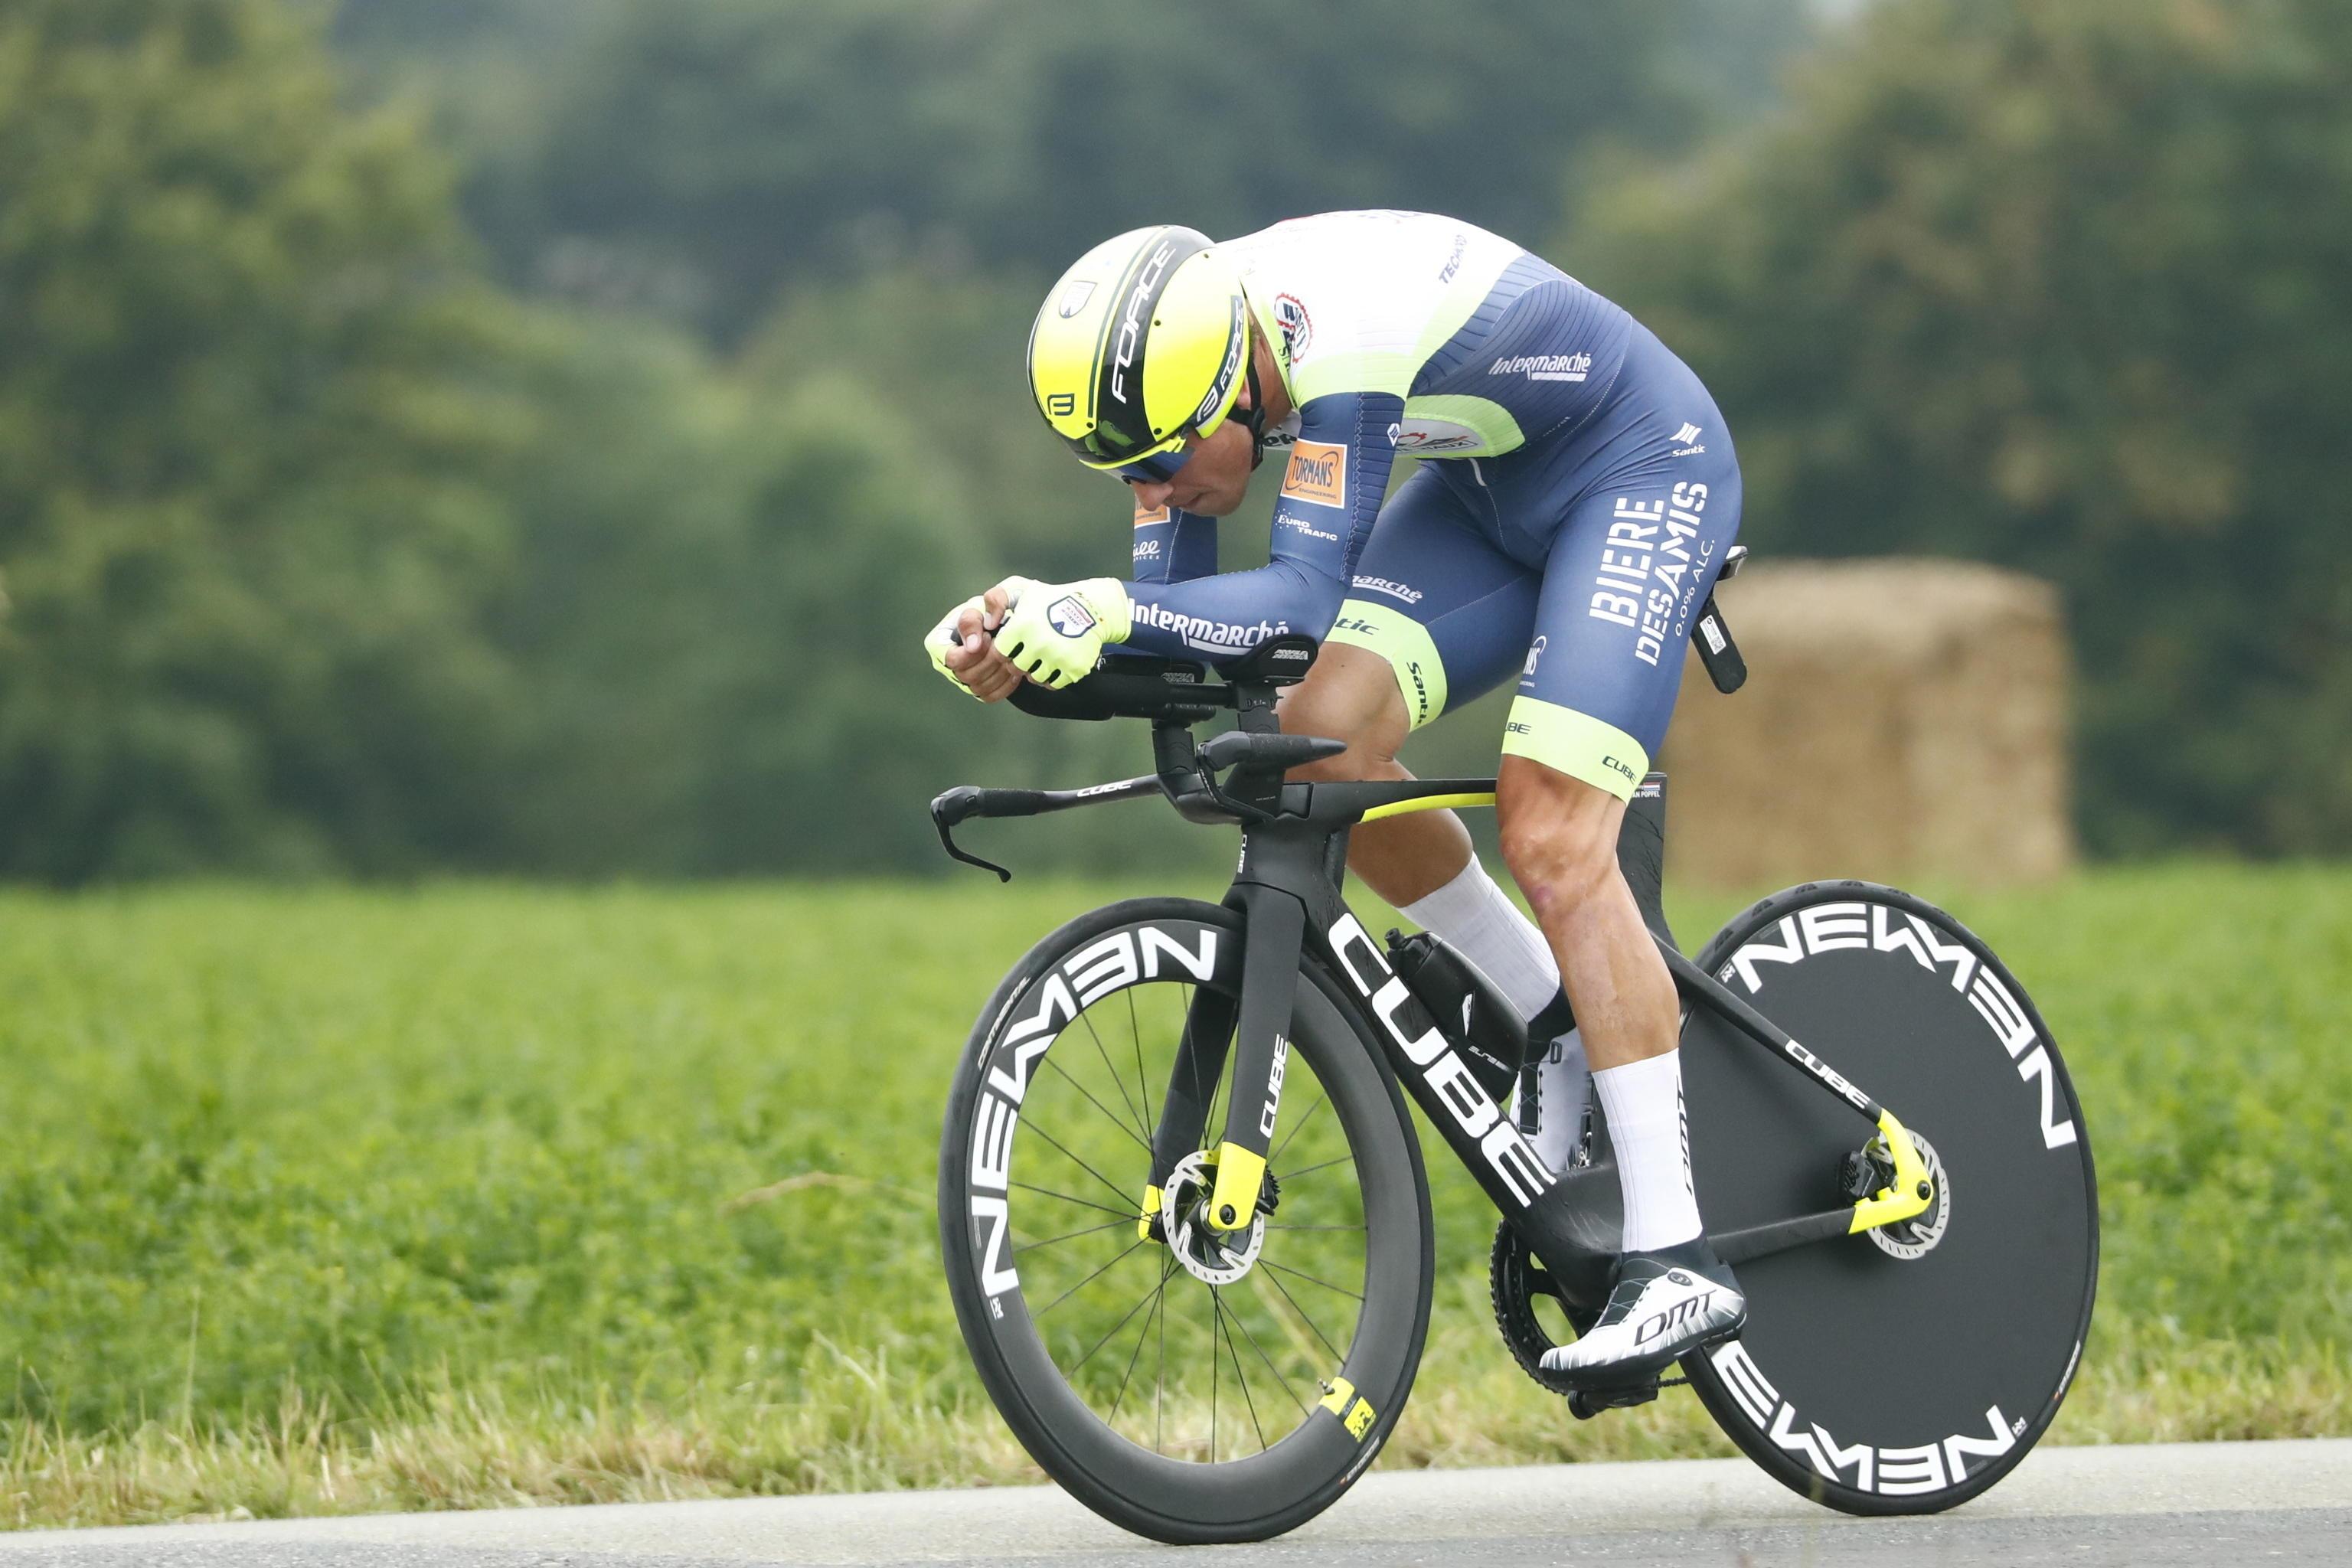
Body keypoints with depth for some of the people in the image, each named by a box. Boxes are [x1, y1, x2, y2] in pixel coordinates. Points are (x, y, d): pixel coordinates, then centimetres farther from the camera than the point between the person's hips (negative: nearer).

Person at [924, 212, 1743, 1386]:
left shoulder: (1345, 336, -36)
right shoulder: (1173, 367, -12)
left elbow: (1305, 598, -39)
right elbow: (1171, 610, -11)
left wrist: (1105, 613, -51)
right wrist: (1027, 637, -29)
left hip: (1644, 468, -8)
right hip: (1488, 489, 8)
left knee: (1550, 839, -19)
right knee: (1324, 741, -11)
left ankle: (1679, 1265, -18)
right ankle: (1558, 1022, 11)